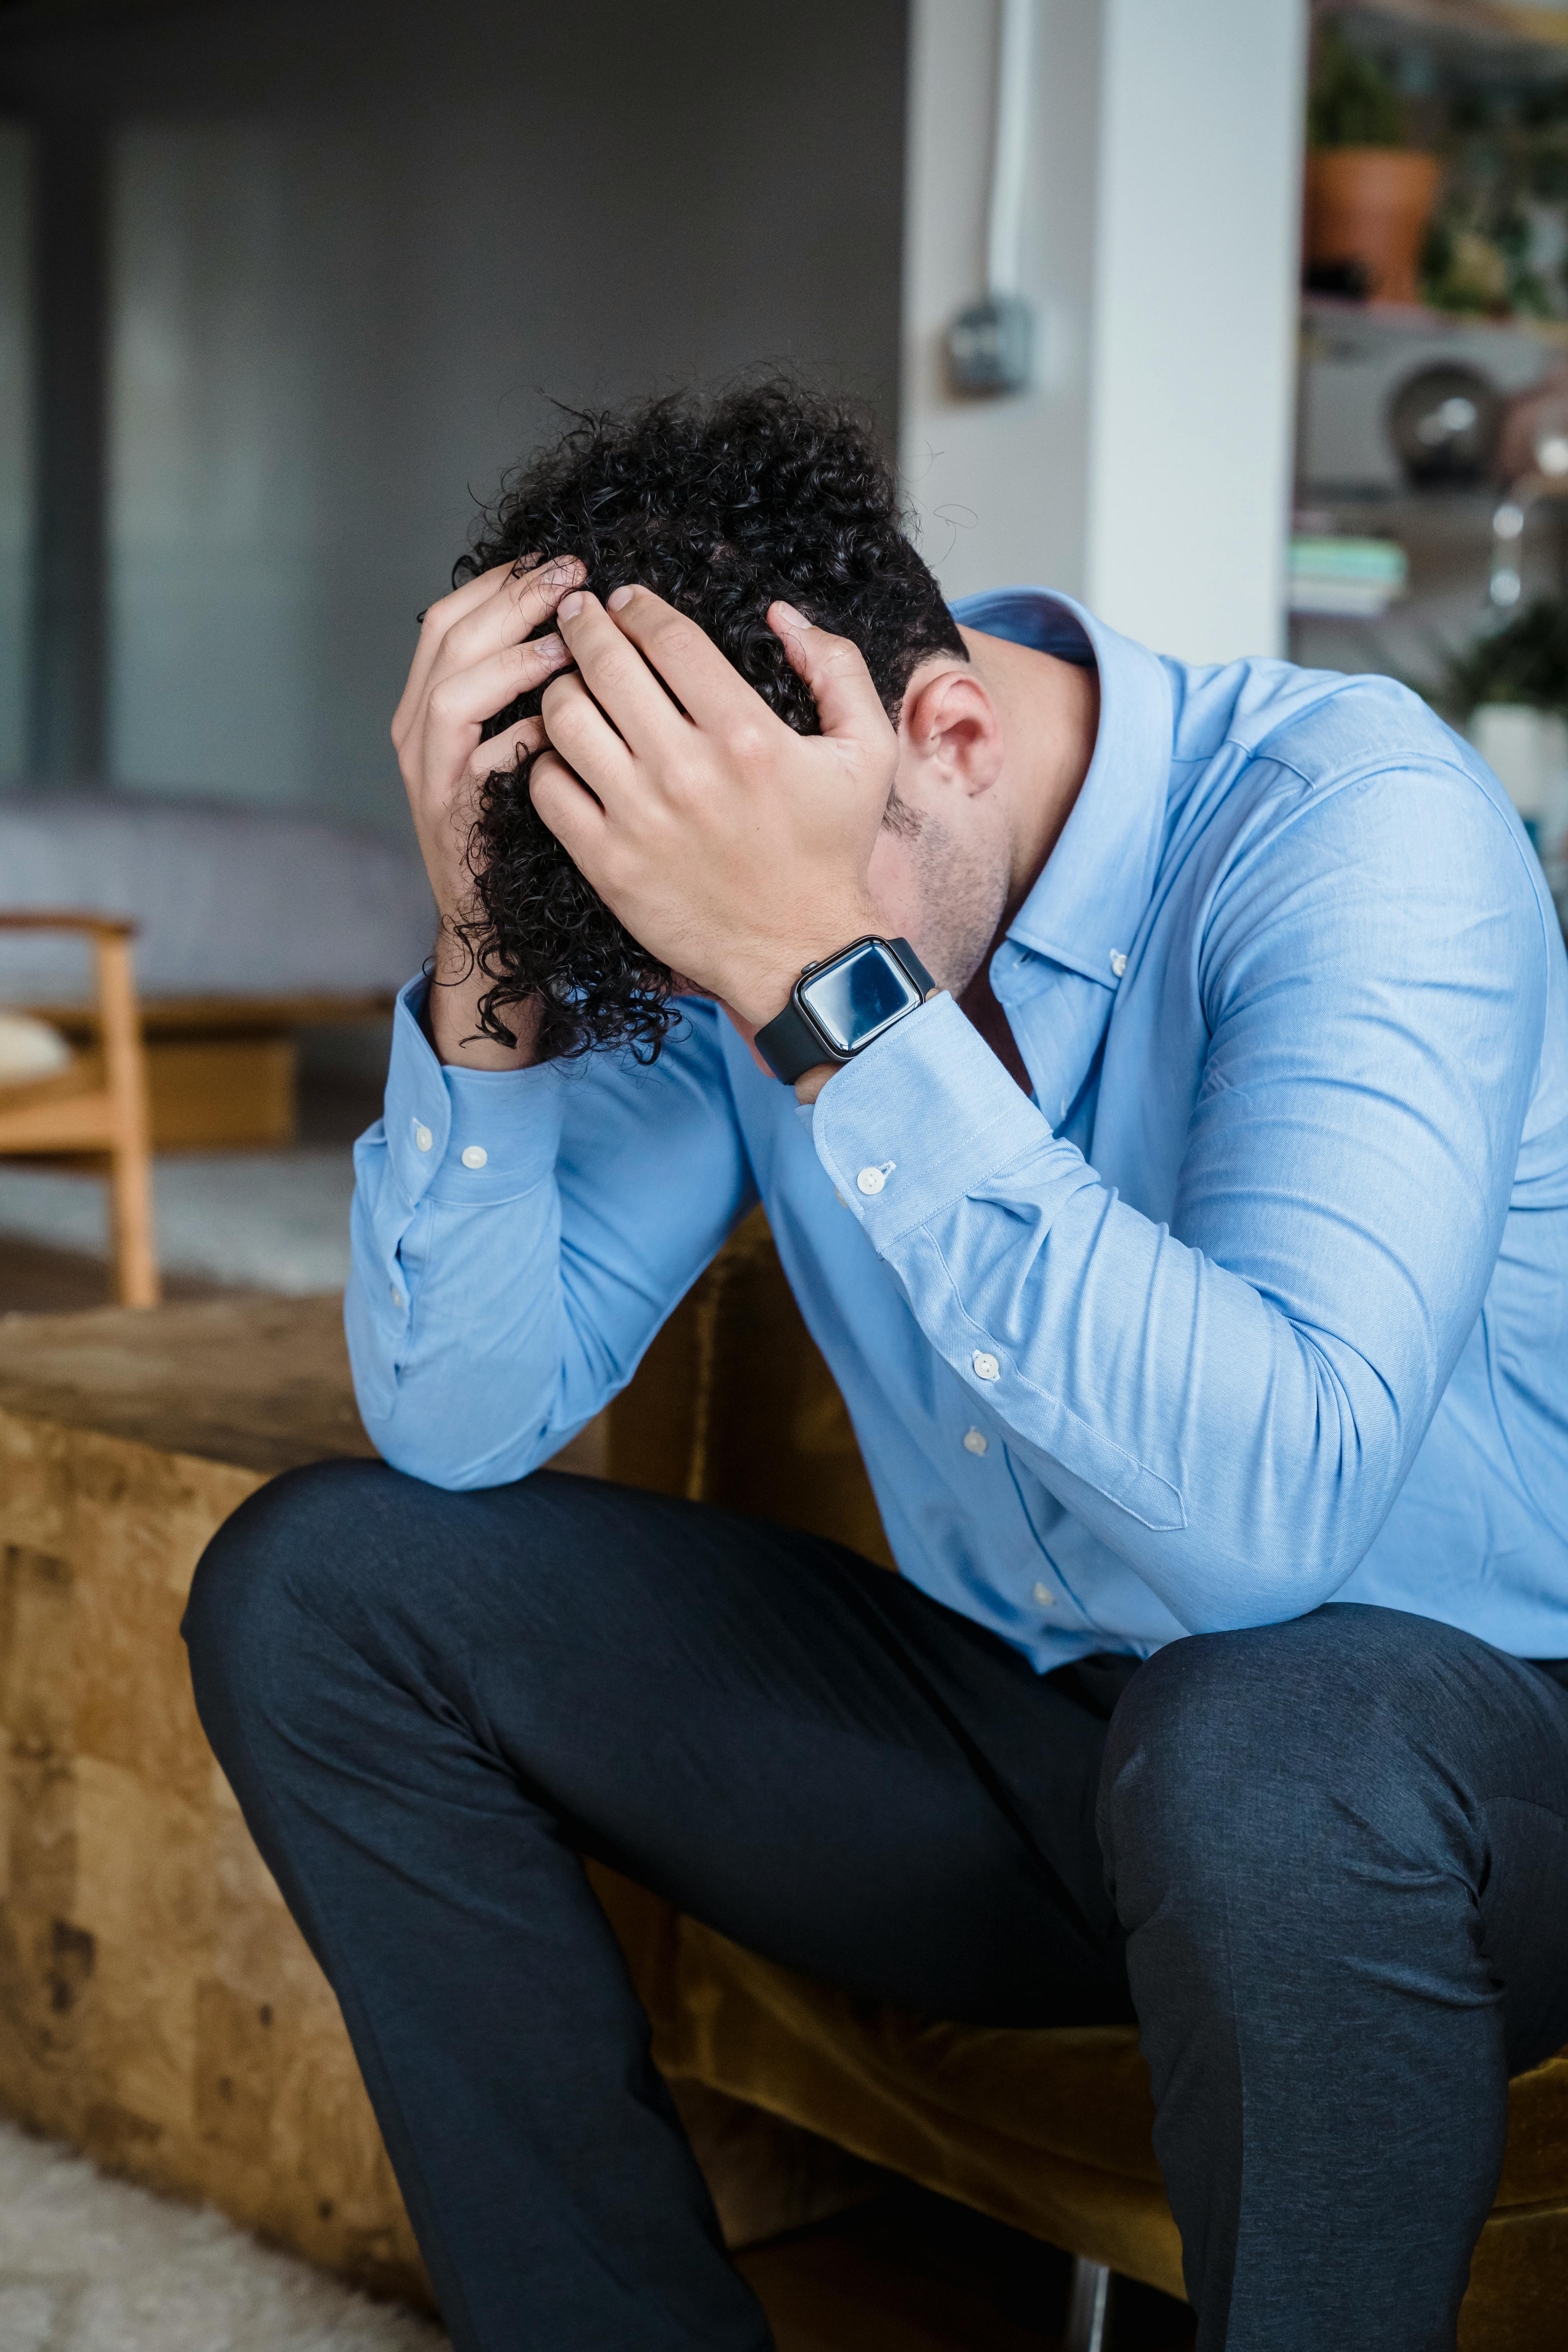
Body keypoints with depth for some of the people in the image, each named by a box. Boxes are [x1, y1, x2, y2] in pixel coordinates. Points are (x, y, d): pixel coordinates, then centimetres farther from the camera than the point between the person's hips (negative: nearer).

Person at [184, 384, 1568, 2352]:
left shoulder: (1352, 823, -23)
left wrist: (828, 982, -38)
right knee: (310, 1587, -4)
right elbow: (461, 1420, -8)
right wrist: (488, 954, -22)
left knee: (1250, 1754, -40)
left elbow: (1268, 1511, -37)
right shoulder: (726, 884, -6)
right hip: (1020, 1730, 6)